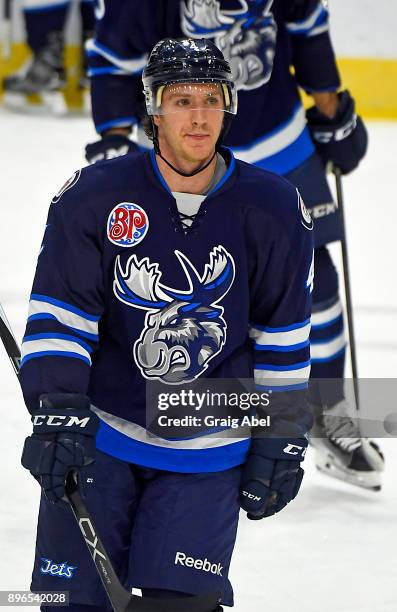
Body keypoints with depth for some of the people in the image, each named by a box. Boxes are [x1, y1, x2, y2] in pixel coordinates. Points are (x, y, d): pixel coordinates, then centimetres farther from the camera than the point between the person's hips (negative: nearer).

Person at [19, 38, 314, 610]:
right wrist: (58, 413, -19)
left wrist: (280, 443, 3)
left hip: (209, 451, 0)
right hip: (100, 431, 0)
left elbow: (283, 339, 3)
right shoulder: (93, 197, -10)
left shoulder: (273, 210, -5)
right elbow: (58, 311, -8)